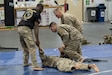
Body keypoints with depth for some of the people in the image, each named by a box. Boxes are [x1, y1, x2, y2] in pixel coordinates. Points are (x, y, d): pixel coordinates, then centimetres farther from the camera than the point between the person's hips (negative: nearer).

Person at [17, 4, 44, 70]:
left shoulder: (28, 10, 24)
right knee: (32, 47, -9)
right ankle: (35, 66, -14)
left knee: (25, 47, 22)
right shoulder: (38, 15, 3)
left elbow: (21, 20, 19)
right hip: (26, 29, -8)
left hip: (19, 28, 8)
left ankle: (25, 63, 31)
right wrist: (37, 40, -1)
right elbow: (36, 27, -3)